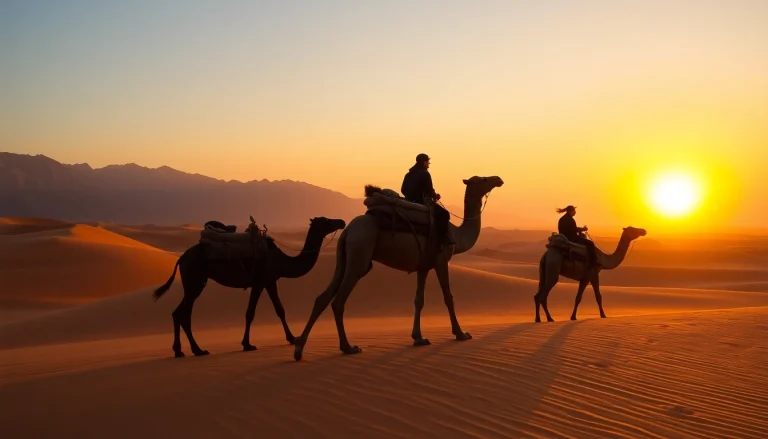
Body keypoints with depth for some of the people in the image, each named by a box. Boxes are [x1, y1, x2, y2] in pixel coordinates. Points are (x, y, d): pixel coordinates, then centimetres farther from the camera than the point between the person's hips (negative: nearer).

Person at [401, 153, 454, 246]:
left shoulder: (409, 174, 14)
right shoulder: (424, 173, -11)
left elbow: (403, 190, 15)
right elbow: (429, 190, -15)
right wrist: (435, 196, 4)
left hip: (410, 202, 9)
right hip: (422, 202, -9)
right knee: (444, 214, -8)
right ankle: (443, 237, -12)